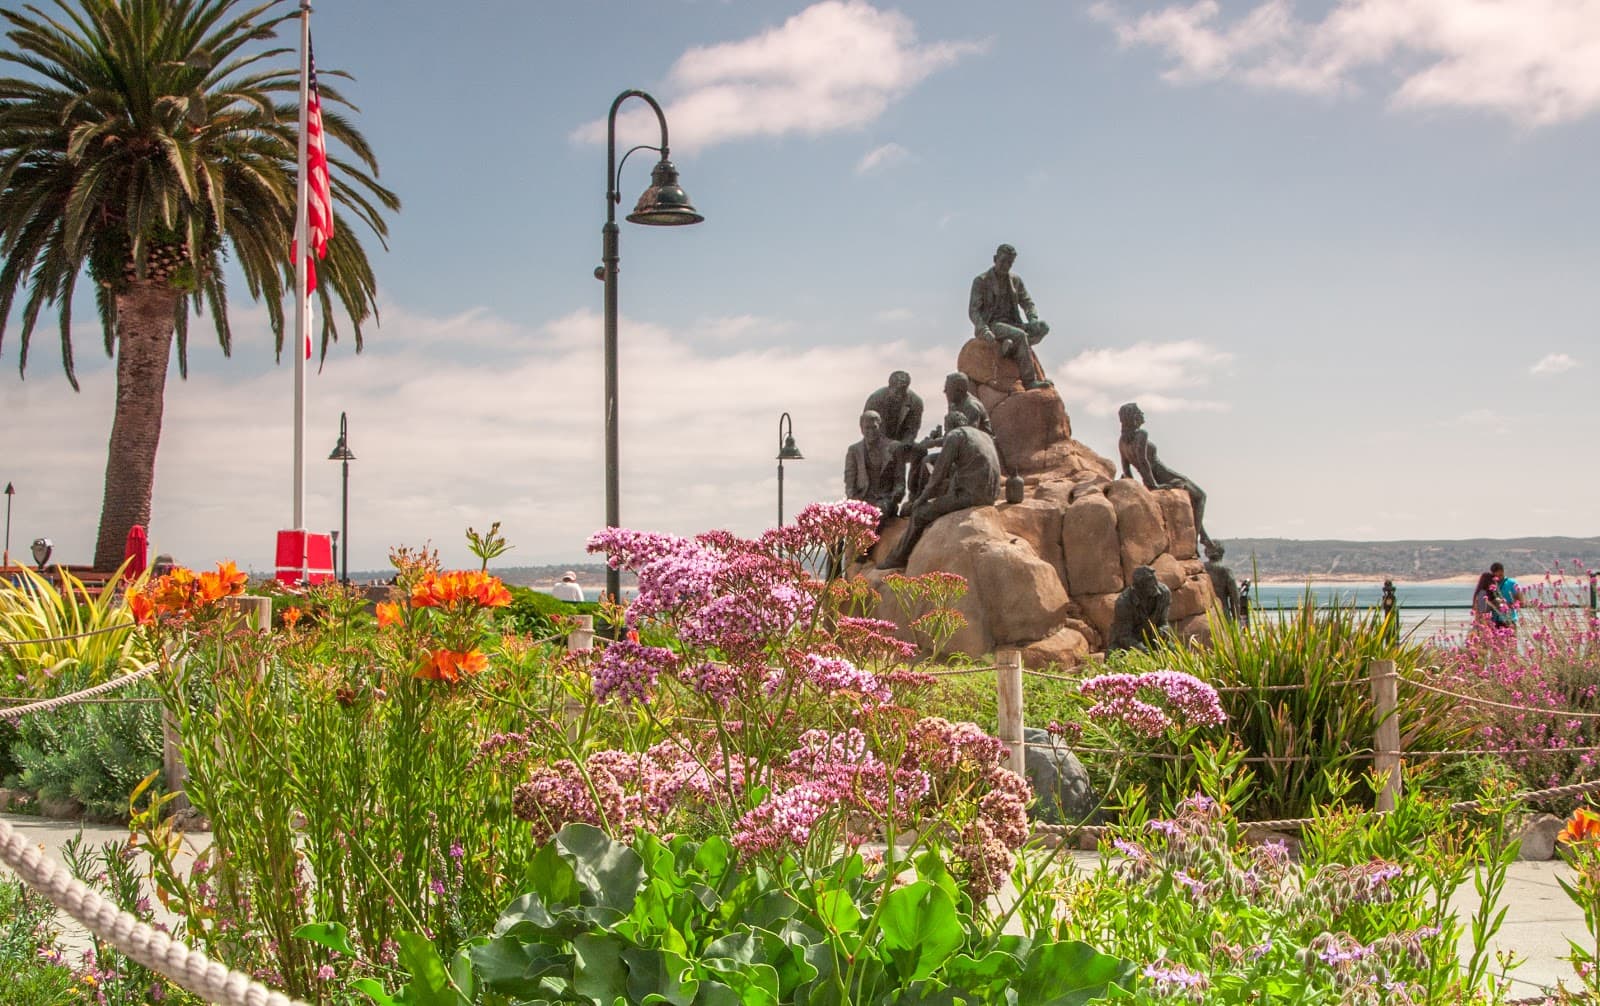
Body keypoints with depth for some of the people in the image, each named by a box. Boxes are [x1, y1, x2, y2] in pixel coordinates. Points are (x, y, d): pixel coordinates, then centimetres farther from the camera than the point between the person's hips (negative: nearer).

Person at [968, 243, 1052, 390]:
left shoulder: (1015, 280, 14)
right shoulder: (981, 281, -2)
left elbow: (1027, 302, 14)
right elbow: (973, 311, -8)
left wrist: (1034, 321, -8)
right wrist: (985, 331, -25)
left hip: (1012, 324, 6)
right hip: (992, 325, -6)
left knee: (1043, 328, -18)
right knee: (1020, 336, -34)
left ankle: (1012, 346, -32)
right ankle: (1029, 381, -36)